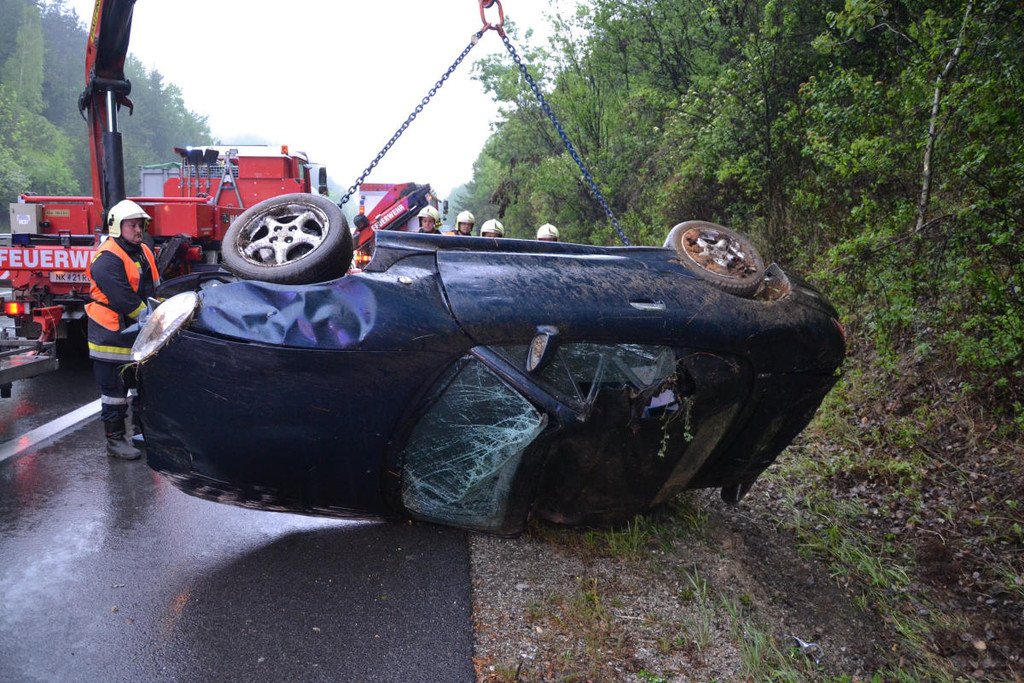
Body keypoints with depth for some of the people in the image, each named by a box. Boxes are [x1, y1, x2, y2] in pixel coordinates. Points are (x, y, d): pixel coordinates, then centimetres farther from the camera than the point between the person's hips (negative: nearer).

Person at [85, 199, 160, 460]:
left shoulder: (144, 253, 10)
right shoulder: (107, 260, -19)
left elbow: (156, 289, 15)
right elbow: (124, 300, -25)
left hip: (140, 337, 9)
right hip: (113, 337, -9)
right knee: (115, 391, 1)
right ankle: (115, 440, 12)